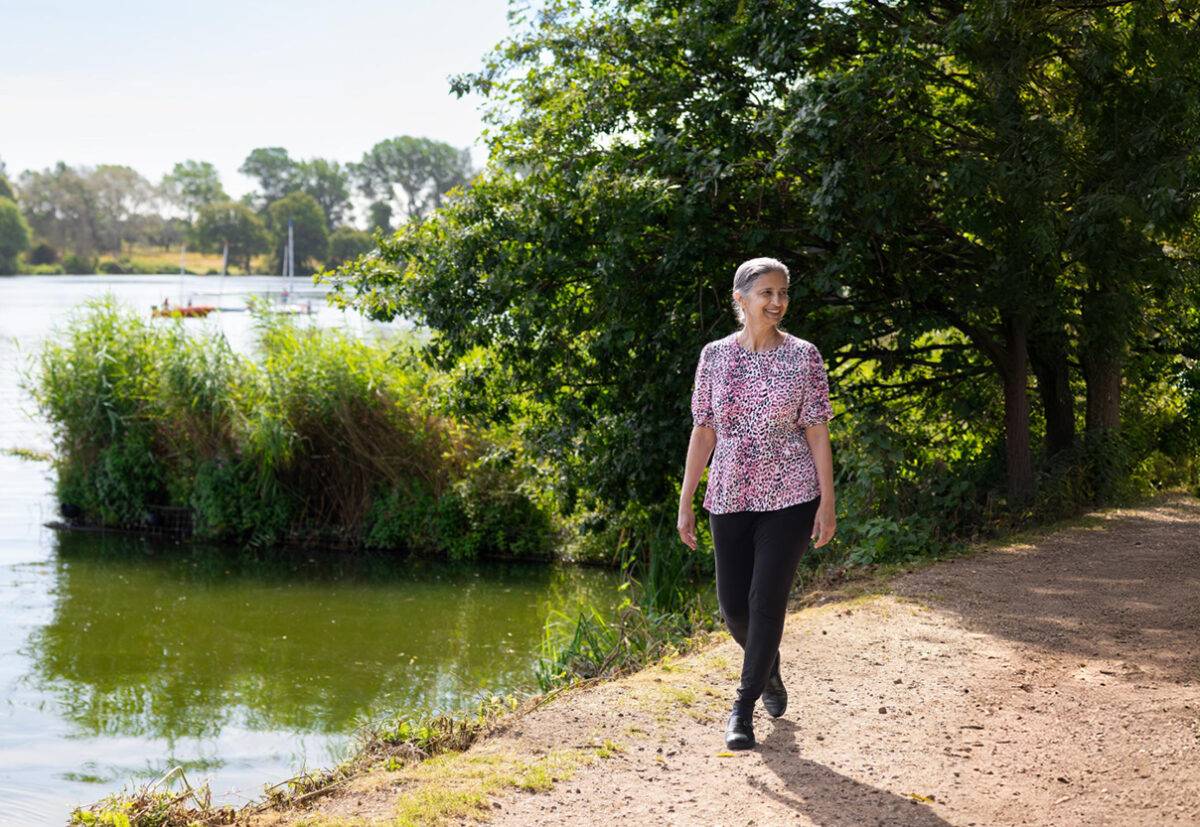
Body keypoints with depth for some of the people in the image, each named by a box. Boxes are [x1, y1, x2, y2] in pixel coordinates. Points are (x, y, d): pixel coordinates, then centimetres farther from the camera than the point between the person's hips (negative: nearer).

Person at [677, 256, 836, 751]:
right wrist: (685, 502, 4)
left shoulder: (803, 356, -3)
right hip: (730, 497, 3)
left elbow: (818, 432, -3)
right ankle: (768, 668, 38)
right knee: (733, 606, 6)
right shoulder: (715, 356, 2)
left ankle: (743, 708, 5)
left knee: (767, 602, -7)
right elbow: (703, 432, 6)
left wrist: (827, 503, -7)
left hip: (790, 496, -3)